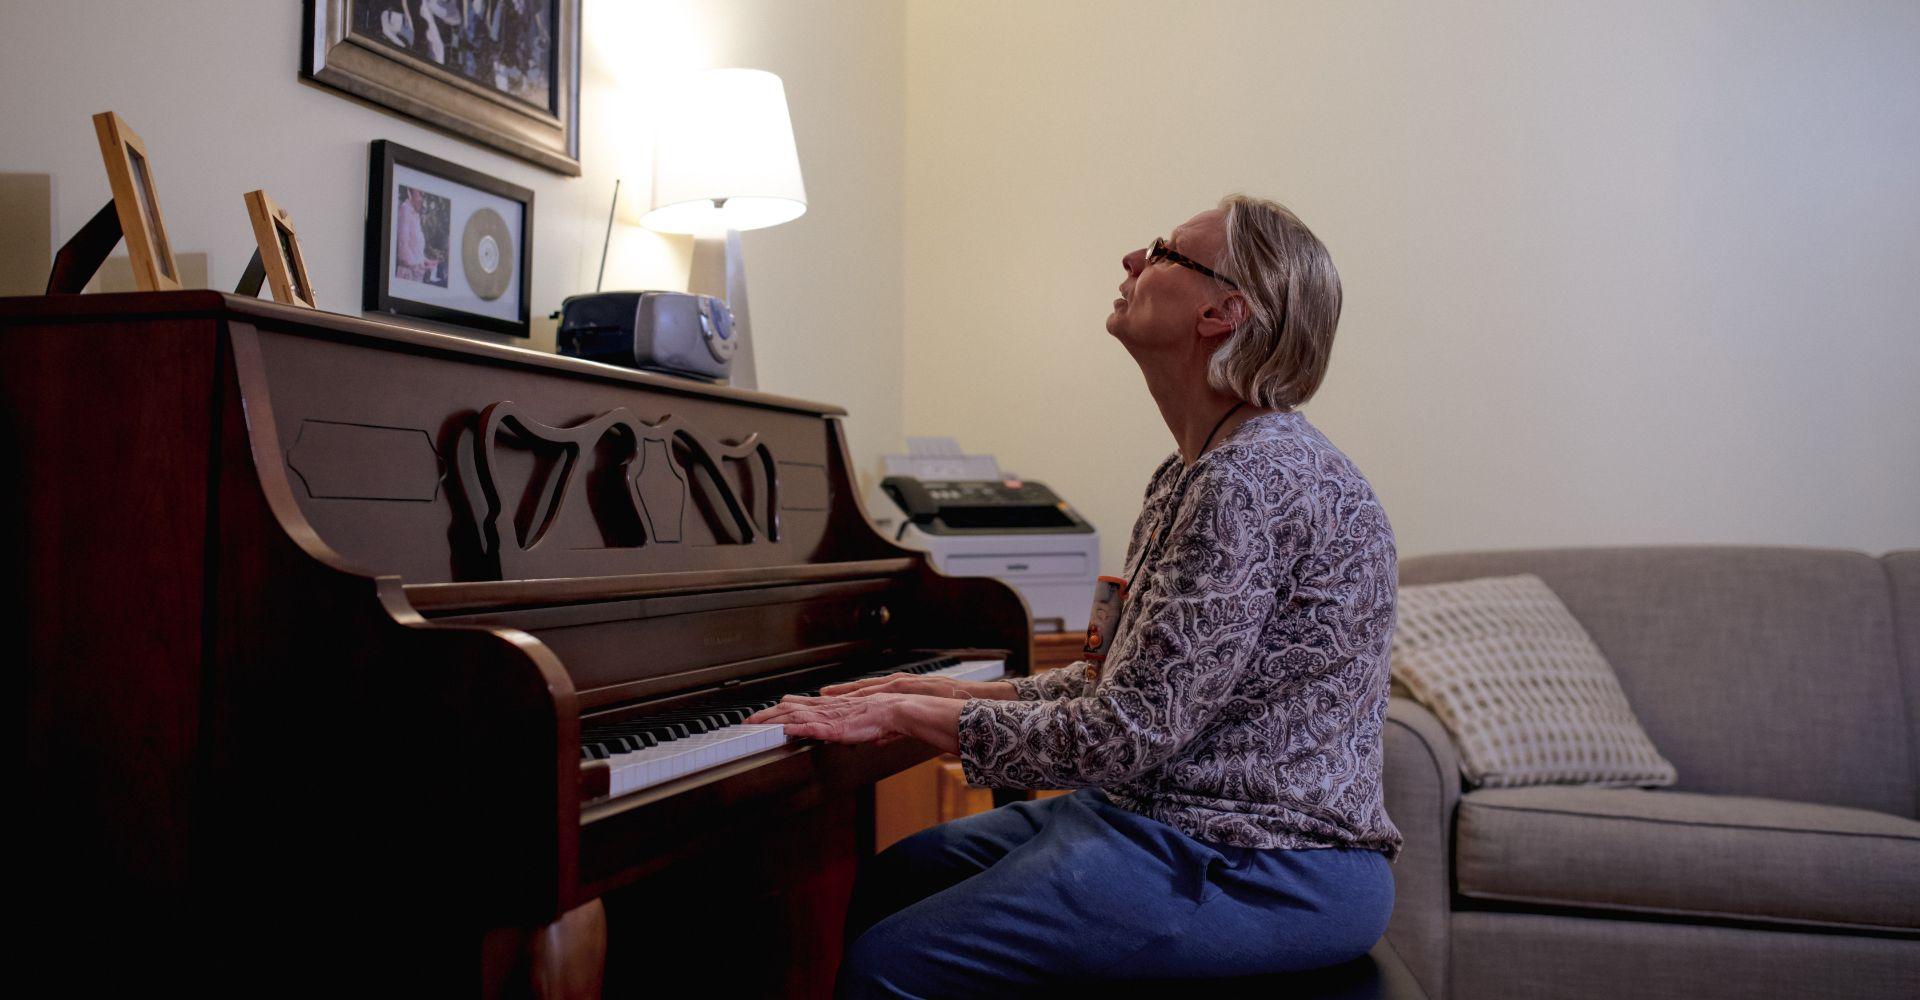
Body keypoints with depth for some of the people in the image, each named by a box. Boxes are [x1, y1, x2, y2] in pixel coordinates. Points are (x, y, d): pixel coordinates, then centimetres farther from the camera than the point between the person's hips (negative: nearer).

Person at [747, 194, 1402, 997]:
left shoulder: (1255, 478, -21)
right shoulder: (1193, 474, 11)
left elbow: (1130, 733, -24)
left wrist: (908, 713, -15)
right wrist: (957, 693, 11)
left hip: (1261, 869, -10)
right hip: (1172, 812, 10)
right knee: (889, 880, 13)